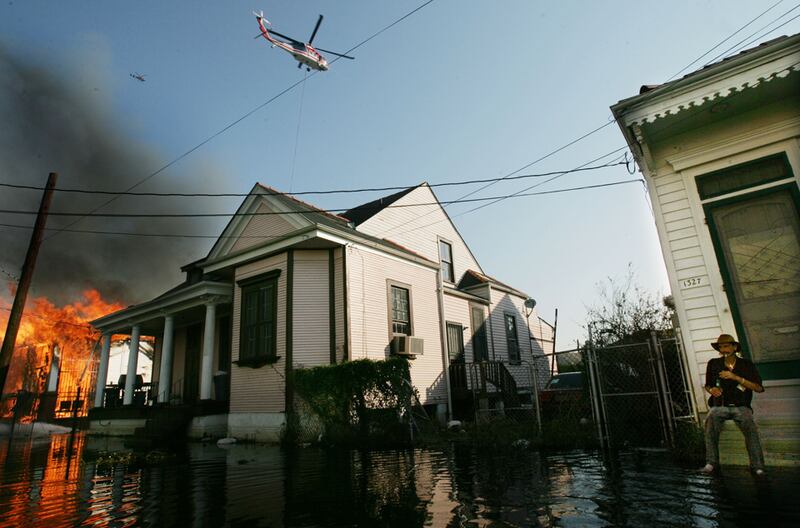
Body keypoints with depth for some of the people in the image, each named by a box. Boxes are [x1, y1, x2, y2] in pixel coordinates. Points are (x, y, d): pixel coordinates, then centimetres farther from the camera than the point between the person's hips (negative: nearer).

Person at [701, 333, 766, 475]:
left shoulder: (746, 364, 6)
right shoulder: (713, 364, 10)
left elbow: (758, 388, -5)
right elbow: (707, 385, 21)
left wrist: (735, 377, -15)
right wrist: (711, 389, -3)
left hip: (741, 406, 0)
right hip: (720, 406, 1)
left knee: (749, 425, -33)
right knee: (711, 419, -31)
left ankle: (757, 465, -21)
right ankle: (711, 463, -28)